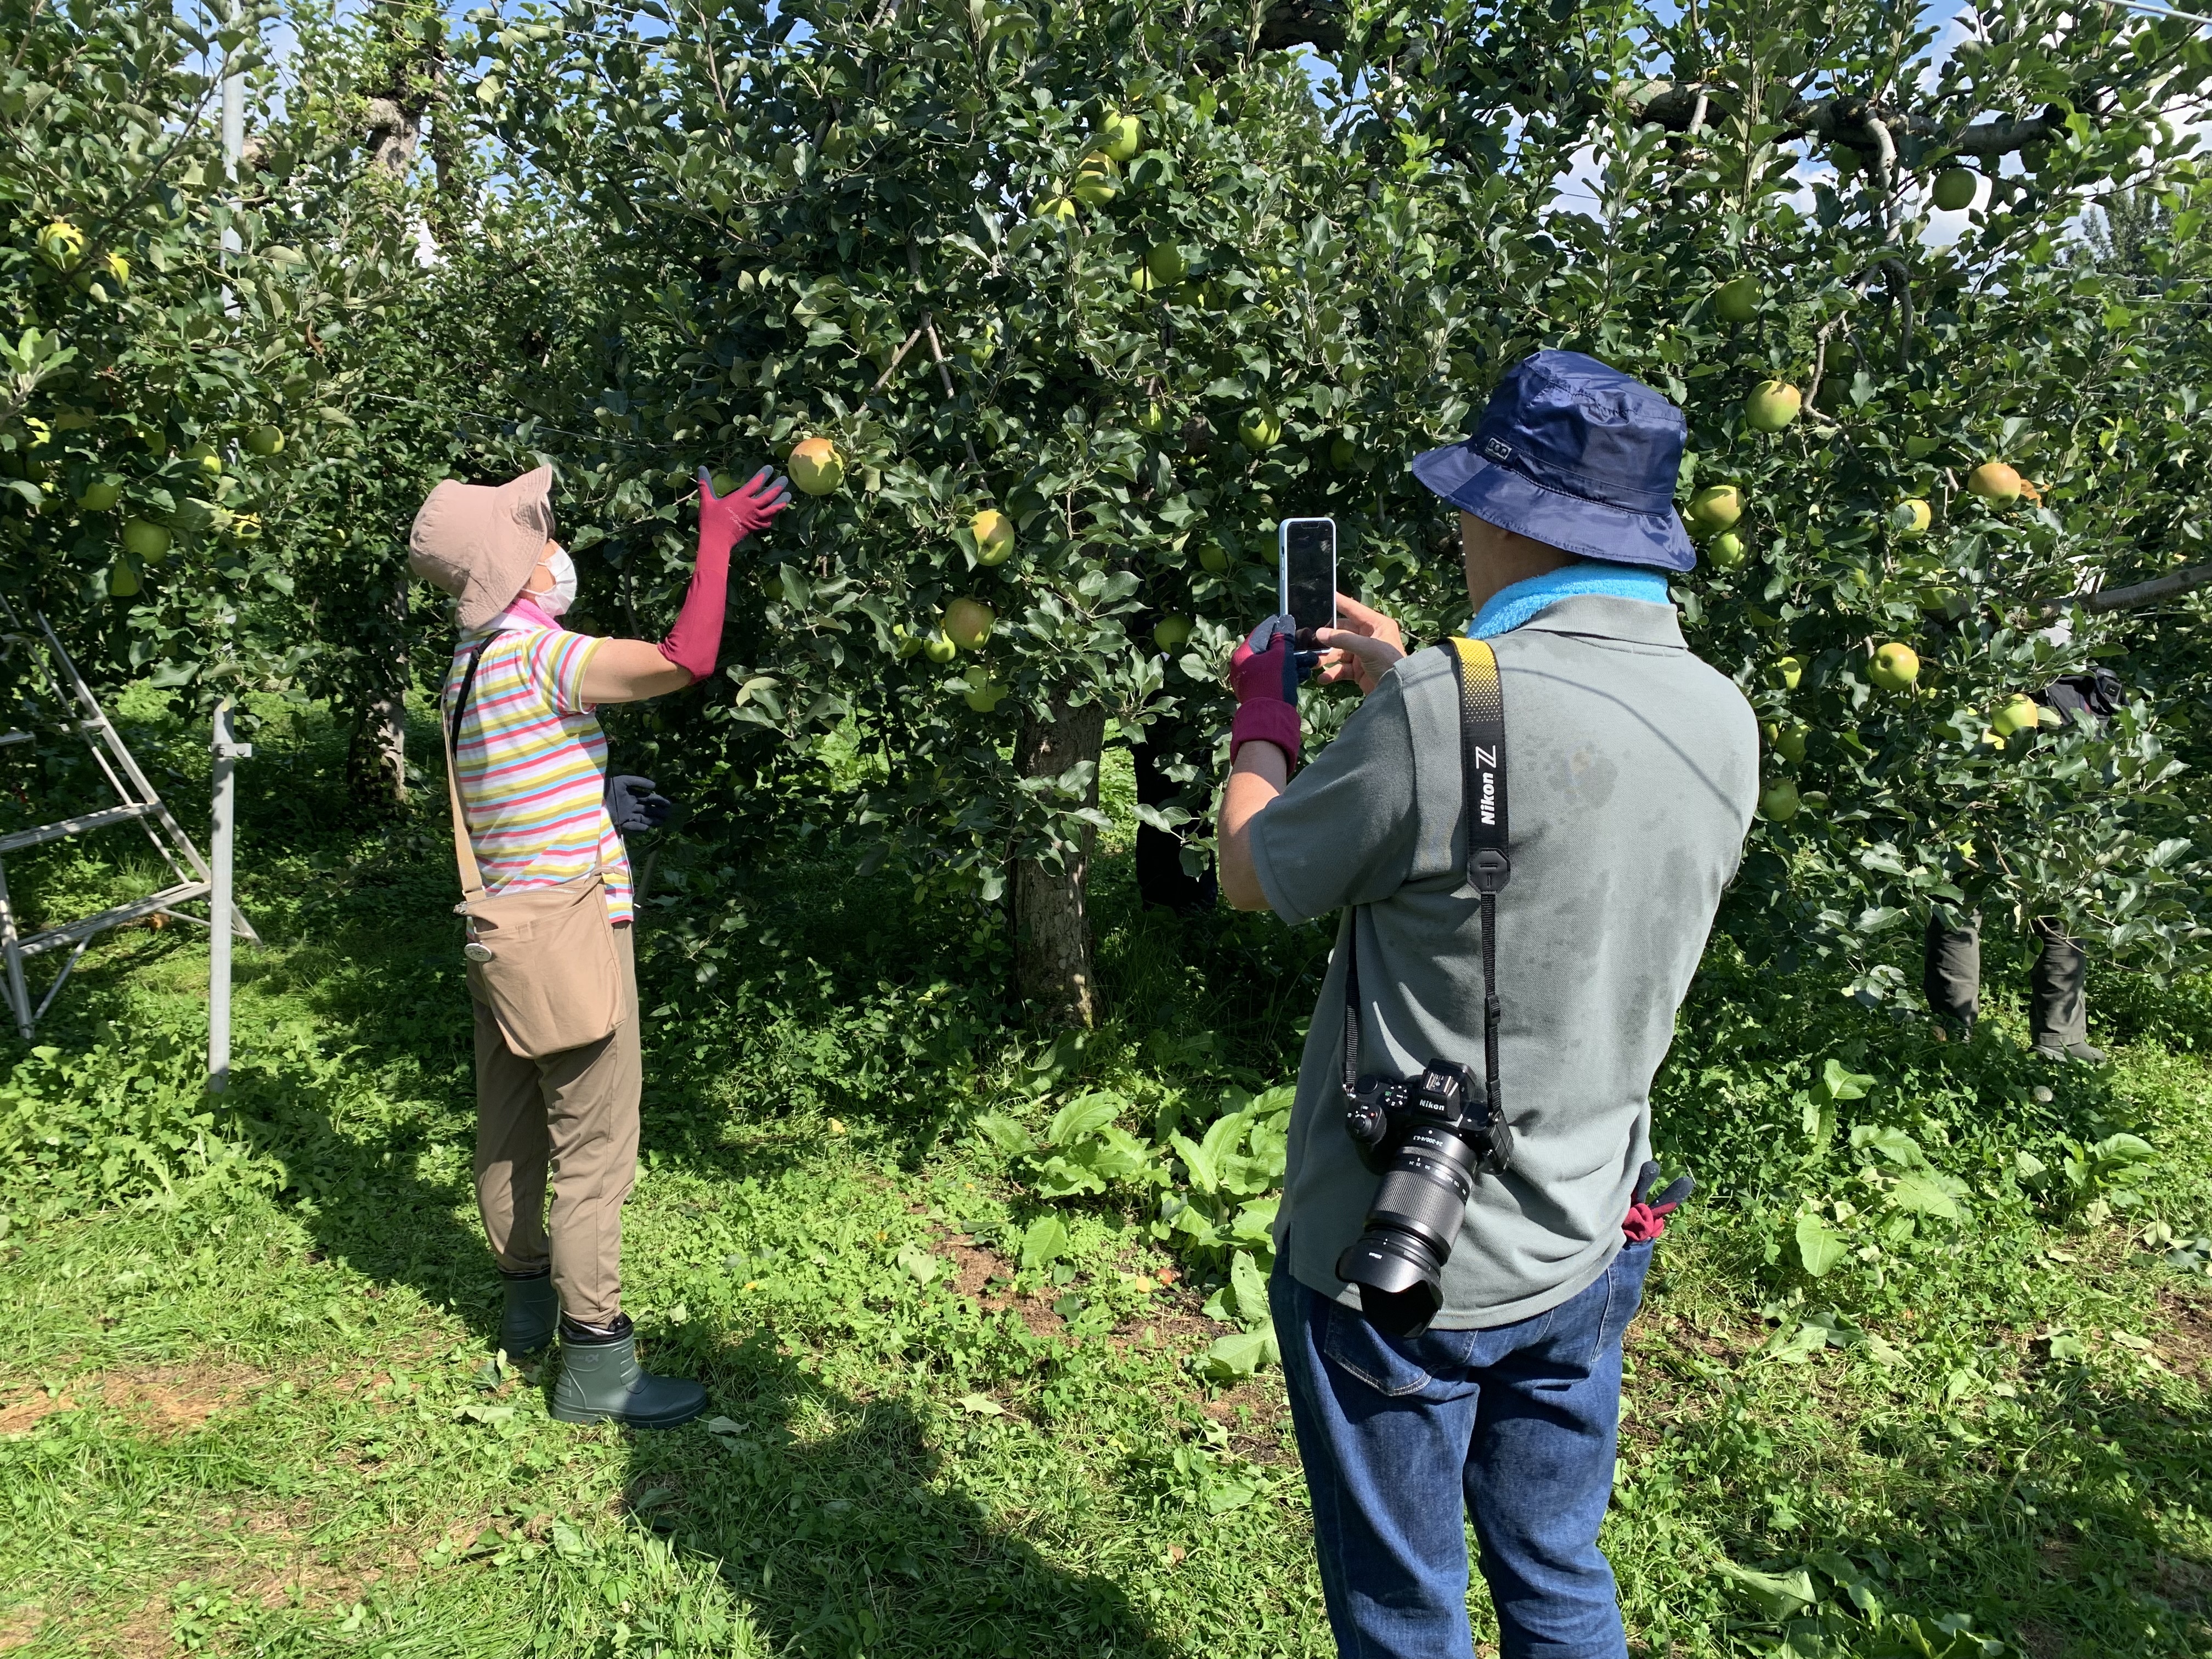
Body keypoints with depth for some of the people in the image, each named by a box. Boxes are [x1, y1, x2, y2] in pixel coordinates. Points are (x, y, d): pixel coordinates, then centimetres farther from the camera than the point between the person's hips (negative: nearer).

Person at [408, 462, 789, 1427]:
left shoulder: (468, 669, 11)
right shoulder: (540, 656, -17)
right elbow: (686, 661, -29)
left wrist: (594, 794, 24)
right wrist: (717, 541, -20)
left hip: (501, 936, 9)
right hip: (569, 934, -9)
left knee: (511, 1136, 20)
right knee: (593, 1151, -1)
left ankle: (528, 1306, 37)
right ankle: (595, 1364, 7)